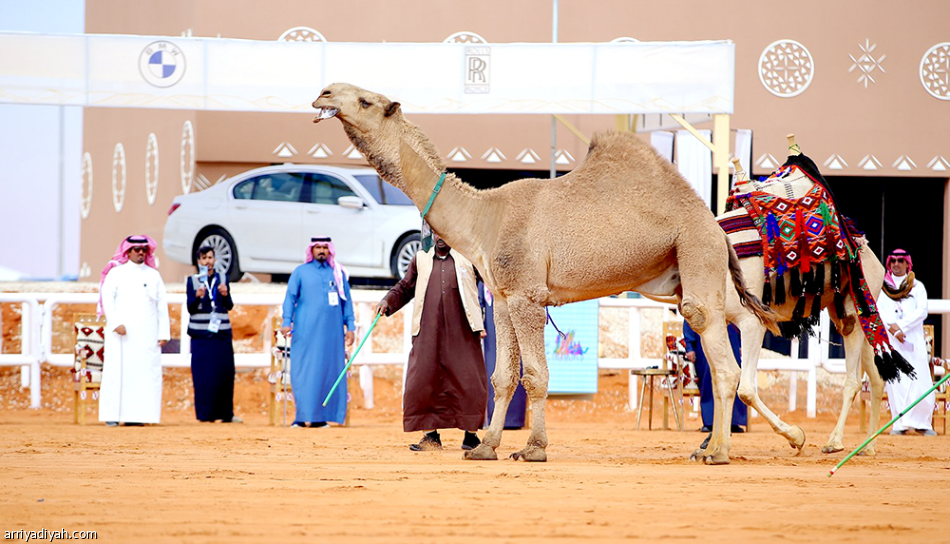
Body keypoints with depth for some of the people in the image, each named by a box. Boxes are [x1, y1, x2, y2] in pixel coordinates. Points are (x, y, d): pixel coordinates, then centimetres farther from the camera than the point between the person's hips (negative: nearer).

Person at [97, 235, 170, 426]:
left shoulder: (154, 275, 15)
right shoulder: (116, 273, 6)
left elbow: (162, 305, 12)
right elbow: (107, 299, -4)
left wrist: (164, 332, 3)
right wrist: (116, 323, -17)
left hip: (147, 334, 3)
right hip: (122, 332, -3)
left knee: (146, 373, -4)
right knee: (118, 371, -7)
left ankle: (136, 414, -4)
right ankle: (113, 415, -6)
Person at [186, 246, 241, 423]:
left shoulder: (222, 279, 11)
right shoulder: (193, 281, 5)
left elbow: (229, 306, 8)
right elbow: (190, 308, -1)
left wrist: (225, 295, -12)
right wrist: (197, 297, -19)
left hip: (221, 332, 2)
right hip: (201, 334, -2)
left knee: (225, 371, 0)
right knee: (204, 374, -5)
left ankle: (226, 413, 7)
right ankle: (205, 413, 0)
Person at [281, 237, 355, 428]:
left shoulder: (338, 273, 13)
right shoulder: (300, 272, 9)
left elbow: (346, 301, 16)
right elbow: (290, 298, 5)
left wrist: (350, 326, 9)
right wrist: (287, 322, -7)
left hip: (332, 331, 2)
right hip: (306, 331, -2)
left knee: (329, 371, -3)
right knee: (304, 371, -7)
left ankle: (320, 416, 0)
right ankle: (303, 416, -7)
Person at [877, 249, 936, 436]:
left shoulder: (917, 287, 14)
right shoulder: (881, 287, 15)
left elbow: (922, 311, 2)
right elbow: (878, 310, 4)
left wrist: (900, 326, -10)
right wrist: (892, 329, -11)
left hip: (913, 339, 0)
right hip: (889, 340, 0)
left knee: (920, 382, -10)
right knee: (895, 381, -7)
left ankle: (921, 422, -2)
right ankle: (900, 424, -5)